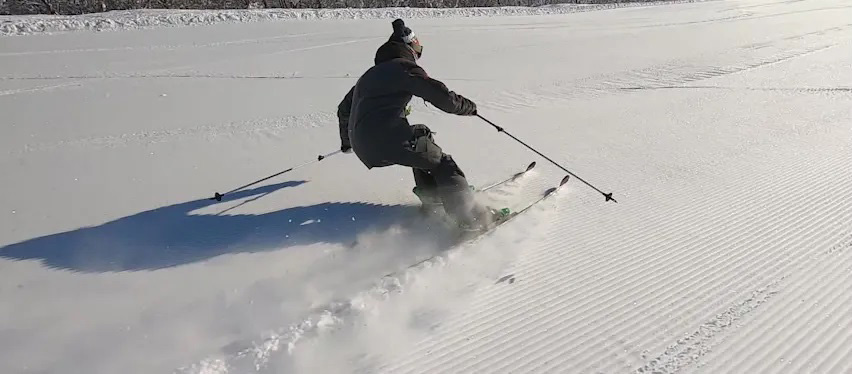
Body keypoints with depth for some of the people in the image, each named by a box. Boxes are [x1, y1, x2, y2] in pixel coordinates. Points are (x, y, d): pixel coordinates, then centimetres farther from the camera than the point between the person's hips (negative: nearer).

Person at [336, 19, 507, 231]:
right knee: (441, 162, 3)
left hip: (364, 149, 8)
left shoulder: (368, 76, 28)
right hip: (390, 138, -8)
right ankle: (470, 216, -7)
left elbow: (343, 110, 39)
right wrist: (468, 107, 12)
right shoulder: (404, 67, 4)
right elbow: (442, 97, -6)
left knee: (421, 145, 29)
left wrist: (346, 142, 54)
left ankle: (430, 196, 27)